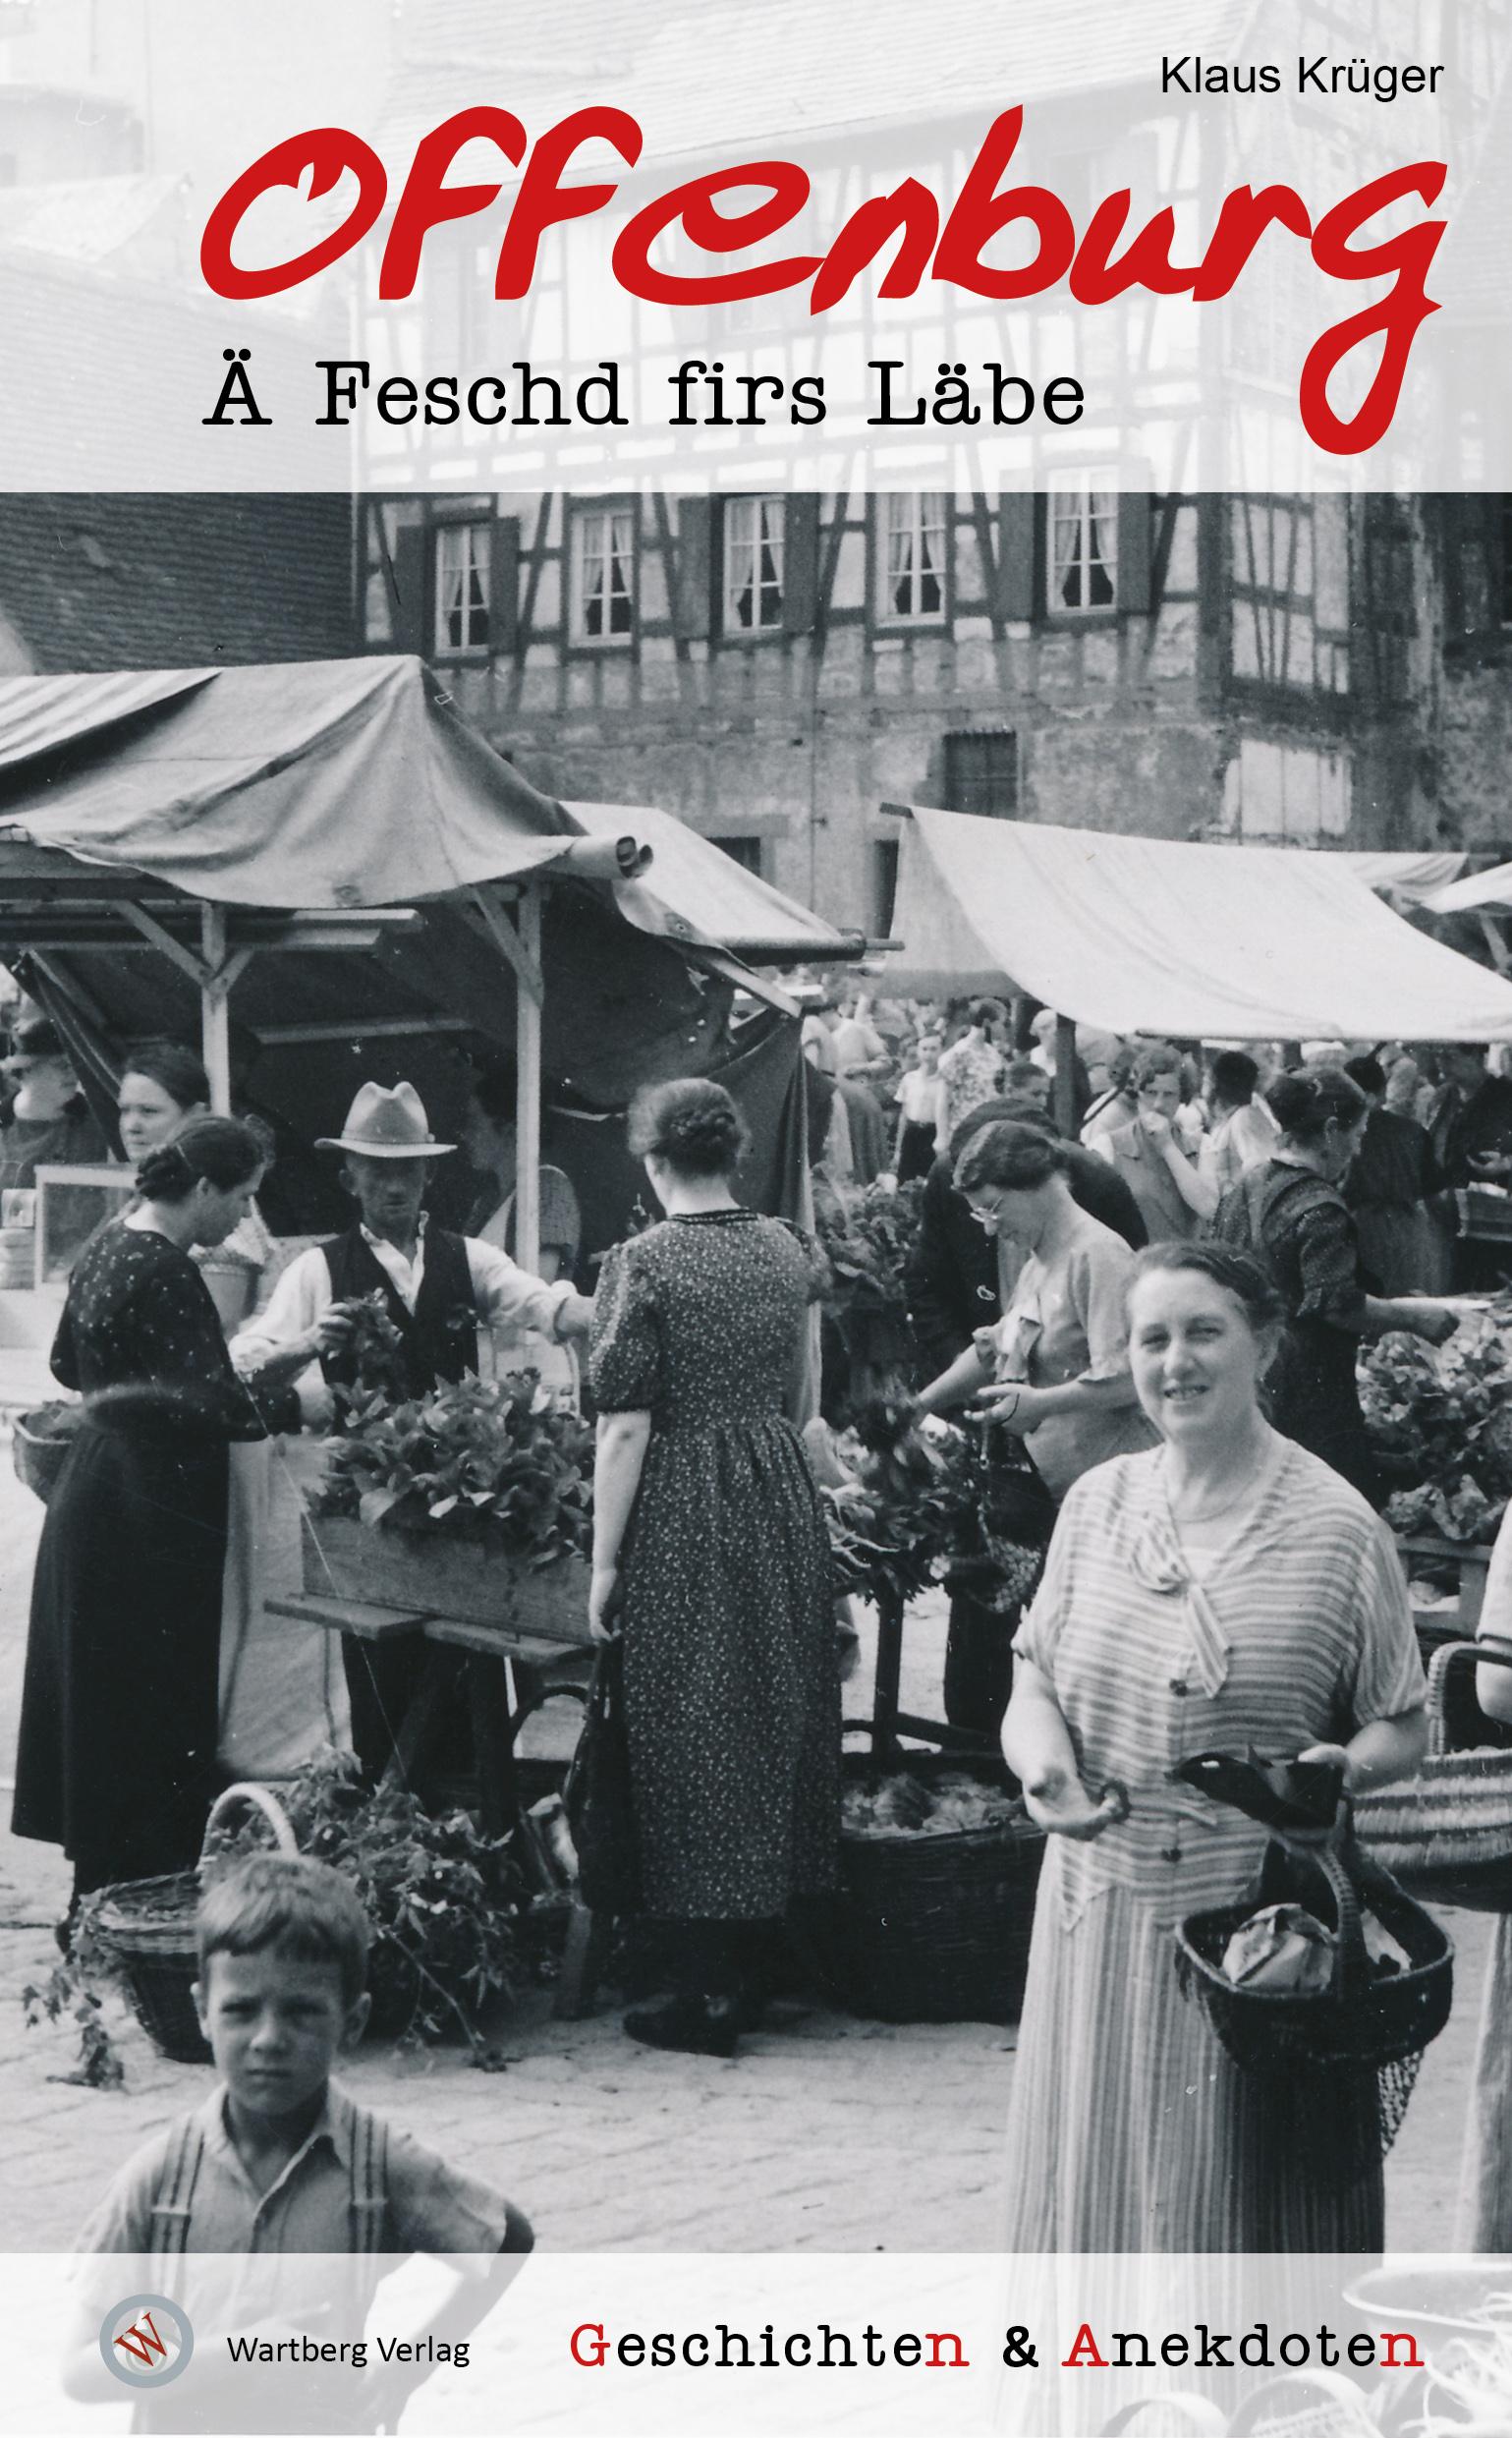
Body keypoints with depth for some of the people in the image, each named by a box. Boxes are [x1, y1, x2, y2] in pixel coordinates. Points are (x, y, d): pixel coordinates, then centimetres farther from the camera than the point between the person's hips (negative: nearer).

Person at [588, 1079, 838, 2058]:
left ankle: (709, 1994, 5)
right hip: (784, 1491, 6)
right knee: (778, 1719, 14)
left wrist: (605, 1564, -9)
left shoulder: (644, 1262, -12)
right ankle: (753, 1966, 23)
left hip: (683, 1510, -5)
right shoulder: (787, 1249, 5)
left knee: (693, 1737, 1)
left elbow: (626, 1428, -14)